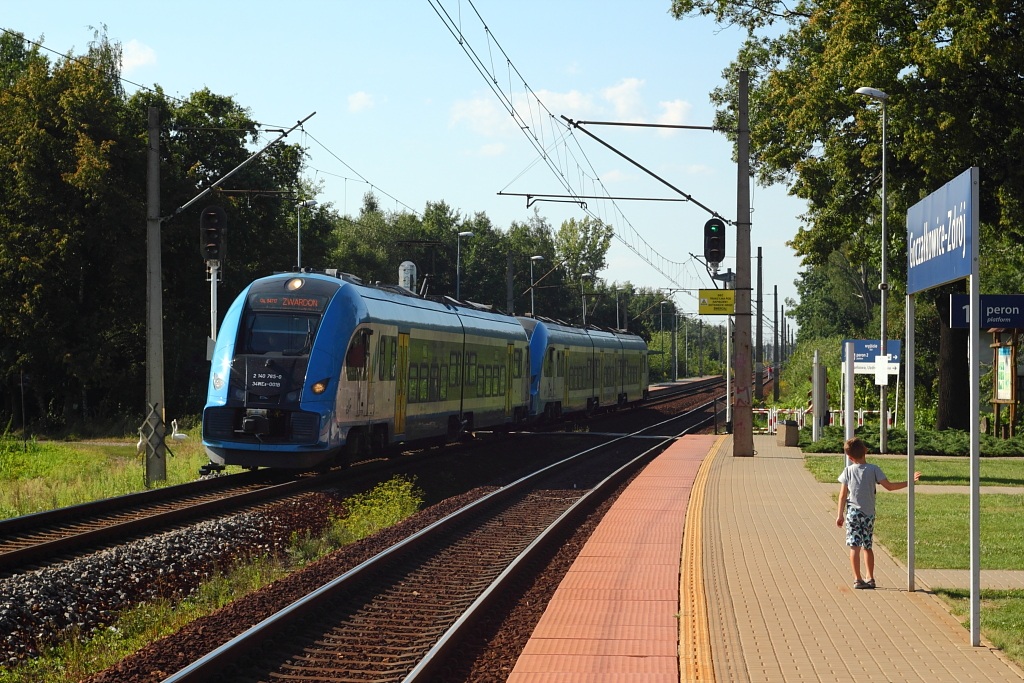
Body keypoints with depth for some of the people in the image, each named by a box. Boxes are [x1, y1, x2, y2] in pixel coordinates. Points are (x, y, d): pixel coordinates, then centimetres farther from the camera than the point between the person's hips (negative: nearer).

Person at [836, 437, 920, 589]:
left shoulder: (848, 470, -1)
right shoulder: (873, 469, -3)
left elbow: (843, 495, 0)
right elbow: (889, 486, -7)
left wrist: (840, 515, 5)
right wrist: (909, 482, 1)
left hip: (853, 512, -2)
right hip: (869, 513, 2)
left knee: (854, 547, -2)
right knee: (867, 546, 14)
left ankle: (857, 579, -6)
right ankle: (870, 578, 16)